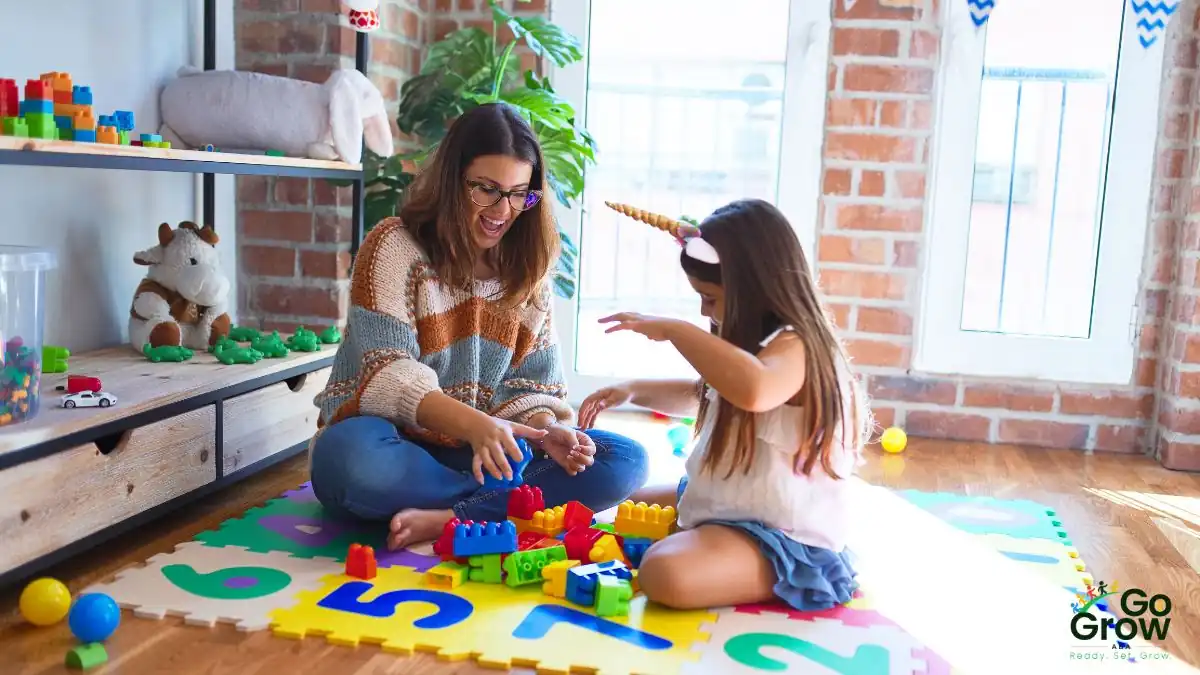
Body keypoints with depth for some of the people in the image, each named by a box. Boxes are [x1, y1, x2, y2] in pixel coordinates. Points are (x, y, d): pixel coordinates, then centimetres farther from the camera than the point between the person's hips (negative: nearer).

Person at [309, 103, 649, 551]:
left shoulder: (527, 271, 8)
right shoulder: (394, 246, -8)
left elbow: (532, 383, 3)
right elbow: (387, 374, -19)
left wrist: (545, 431, -21)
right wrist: (473, 424, -36)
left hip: (477, 454, 4)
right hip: (394, 446, -4)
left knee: (625, 461, -16)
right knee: (349, 456, -40)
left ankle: (449, 520, -27)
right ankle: (510, 506, -19)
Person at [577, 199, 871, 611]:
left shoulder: (796, 347, -23)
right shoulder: (755, 345, 10)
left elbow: (753, 389, -49)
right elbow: (699, 397, 27)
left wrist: (675, 329, -37)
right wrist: (633, 390, 11)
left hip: (785, 537, -11)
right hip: (726, 506, 11)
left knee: (666, 574, -34)